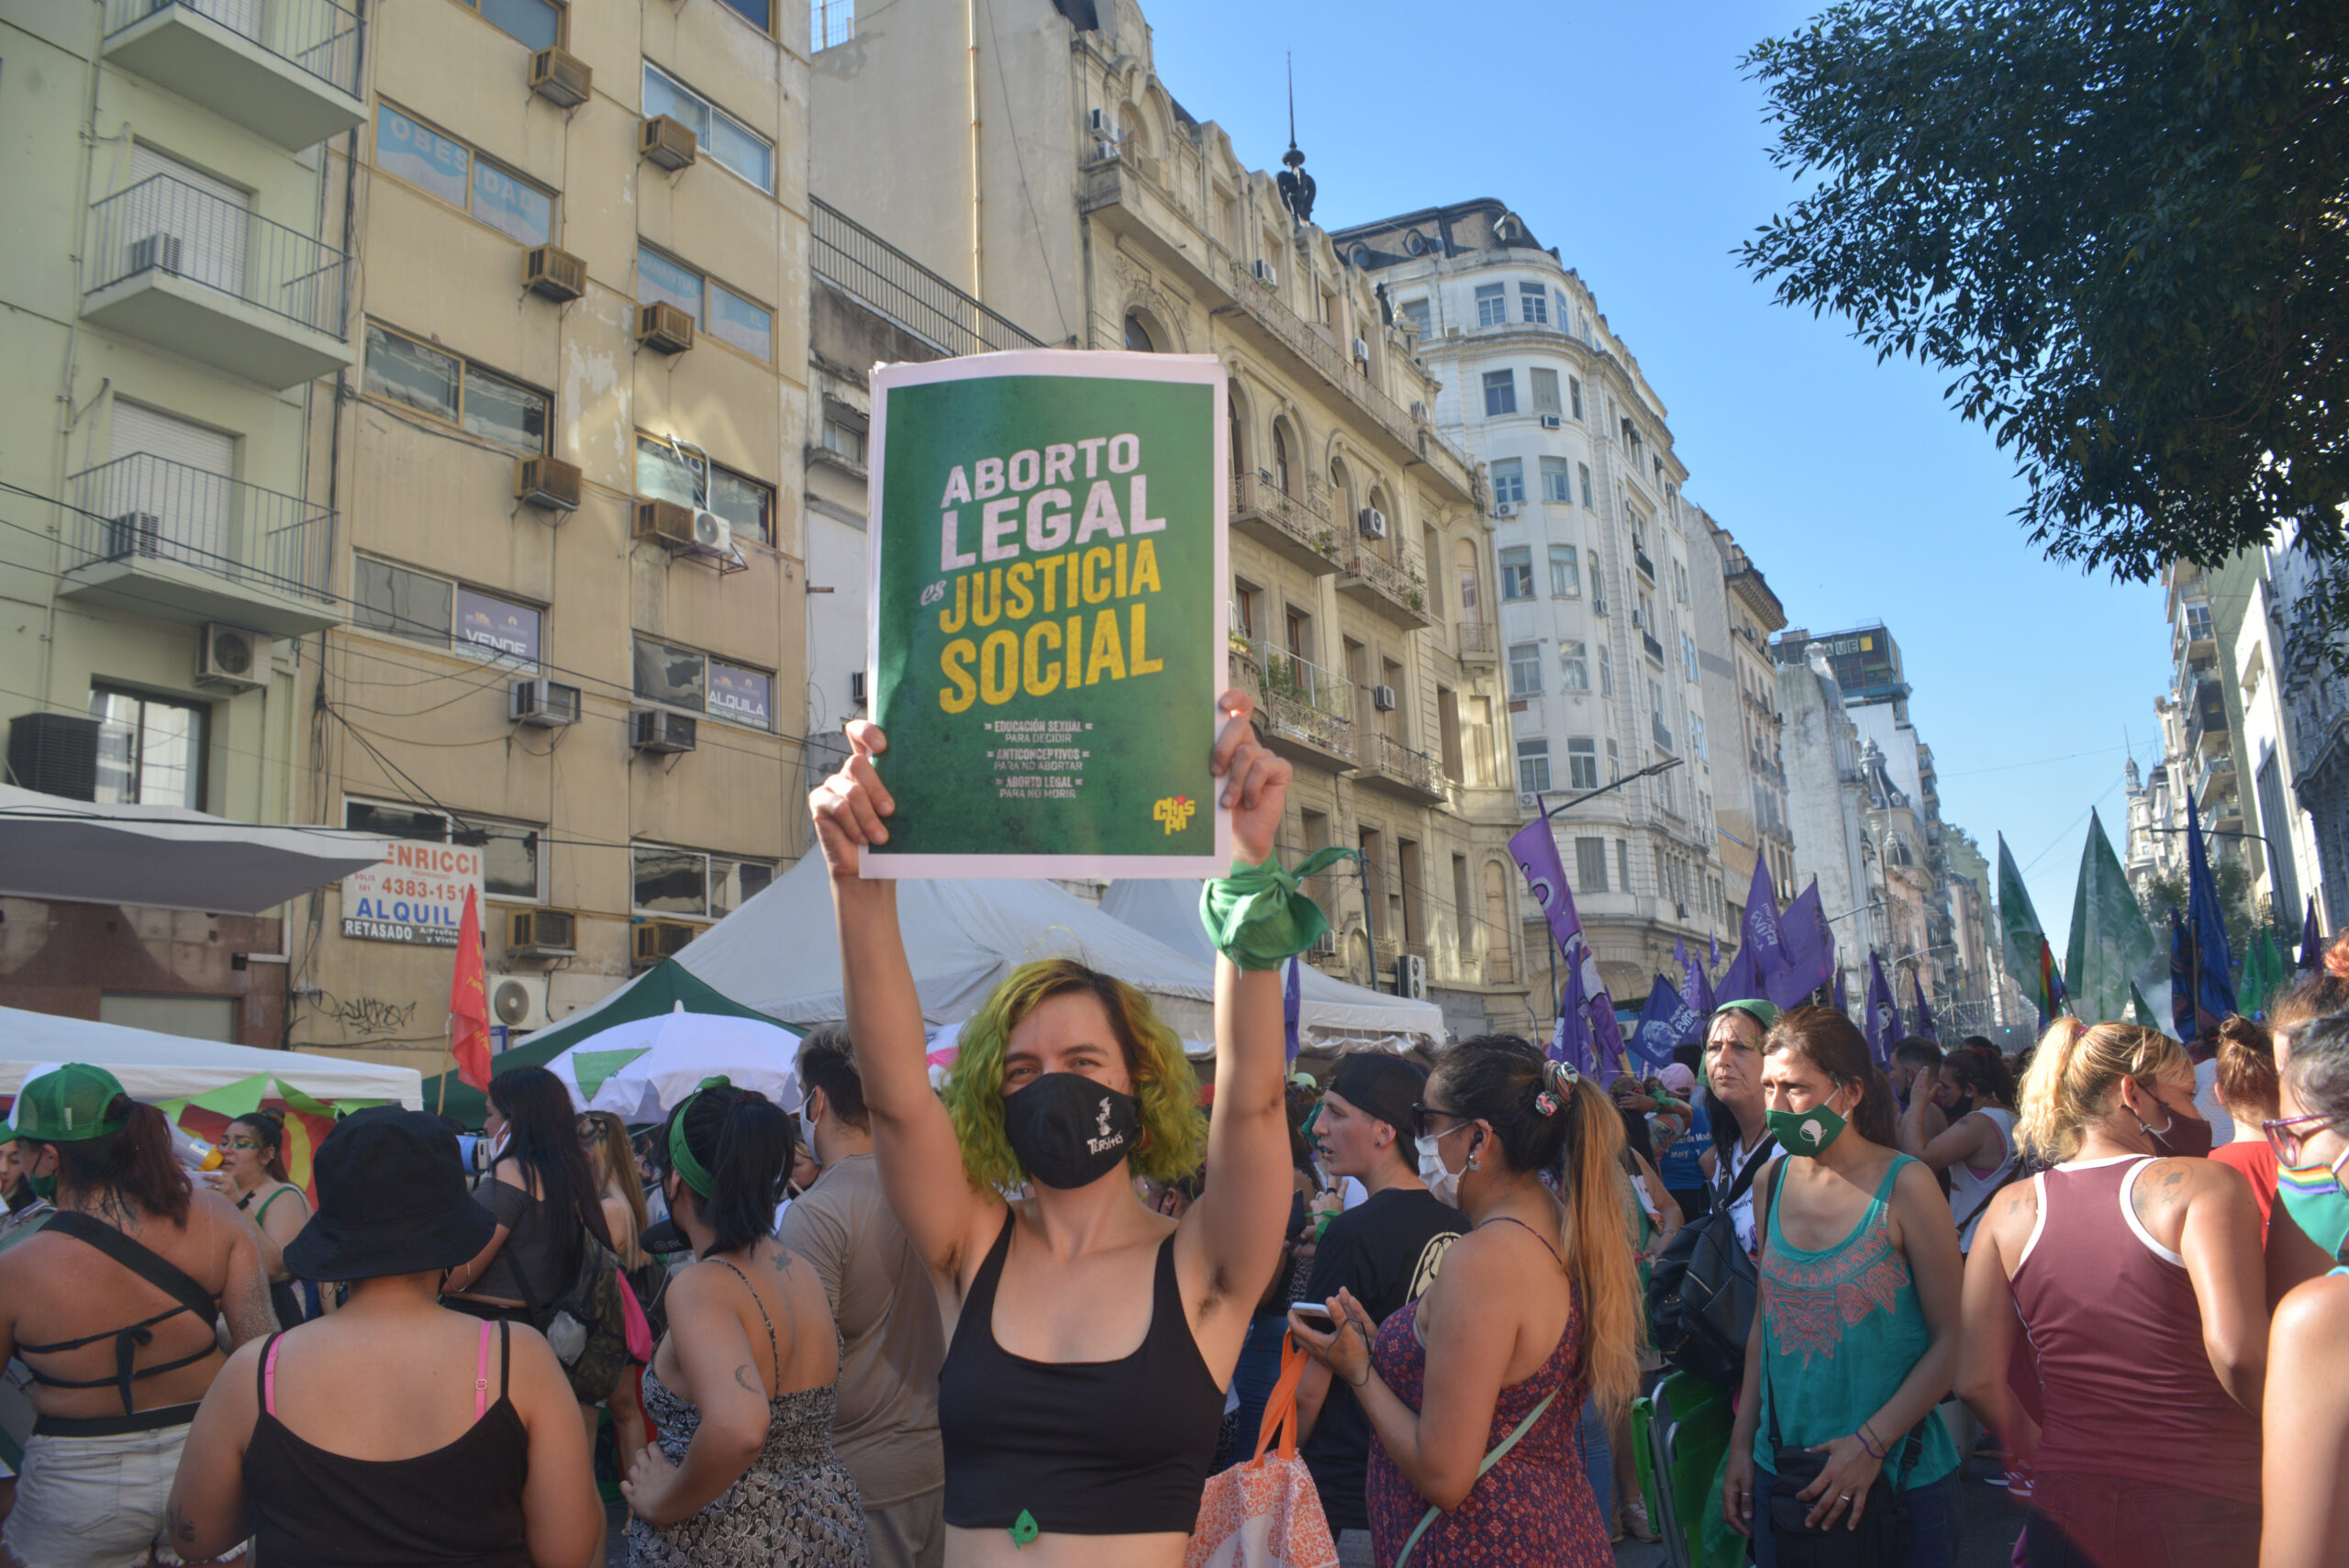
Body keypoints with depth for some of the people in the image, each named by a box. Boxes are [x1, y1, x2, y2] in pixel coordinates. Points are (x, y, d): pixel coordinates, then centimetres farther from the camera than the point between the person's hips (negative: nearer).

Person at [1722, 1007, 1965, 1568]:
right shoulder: (1771, 1183, 2)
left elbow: (1952, 1339, -11)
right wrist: (1741, 1443, 6)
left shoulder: (1904, 1186, -13)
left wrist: (1871, 1443, -17)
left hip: (1897, 1475, -4)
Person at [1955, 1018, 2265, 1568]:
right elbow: (2238, 1352, -22)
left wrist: (2052, 1462, 13)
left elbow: (1977, 1382, -1)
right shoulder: (2204, 1183, -10)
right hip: (2207, 1508, -2)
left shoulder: (2010, 1209, 2)